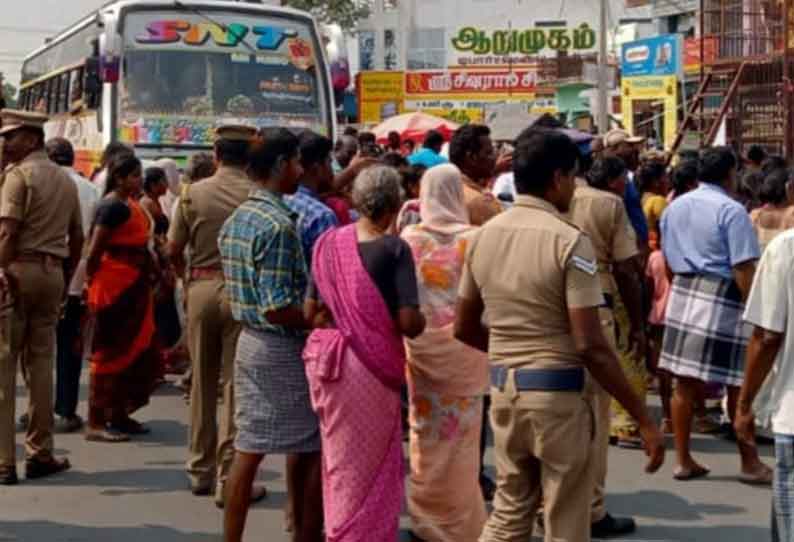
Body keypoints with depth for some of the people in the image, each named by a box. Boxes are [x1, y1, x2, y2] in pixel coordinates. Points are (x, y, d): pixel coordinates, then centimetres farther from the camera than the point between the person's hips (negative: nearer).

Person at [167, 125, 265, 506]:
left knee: (202, 382, 15)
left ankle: (201, 470, 25)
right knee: (236, 384, 2)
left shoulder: (193, 193, -1)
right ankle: (229, 479, 3)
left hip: (201, 288, 3)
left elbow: (173, 249, 4)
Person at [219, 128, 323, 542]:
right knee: (313, 450, 5)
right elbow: (277, 307, -24)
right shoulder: (278, 225, -20)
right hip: (284, 349, -9)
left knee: (247, 450, 11)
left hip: (249, 341, 9)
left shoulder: (236, 219, 10)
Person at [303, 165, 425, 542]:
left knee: (340, 460, 21)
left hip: (329, 359, 5)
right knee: (372, 465, 10)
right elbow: (410, 323, -18)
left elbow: (310, 312, 3)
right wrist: (422, 320, 3)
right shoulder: (394, 248, -11)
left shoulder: (329, 242, 2)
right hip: (372, 363, -5)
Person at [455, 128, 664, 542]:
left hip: (503, 388, 6)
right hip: (557, 392, -6)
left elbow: (464, 328, 12)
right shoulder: (569, 241, -15)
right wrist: (644, 420, -15)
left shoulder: (483, 236, 5)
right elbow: (590, 347, -20)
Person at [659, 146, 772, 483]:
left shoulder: (674, 207, 11)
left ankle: (683, 461, 14)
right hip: (722, 299, -7)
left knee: (685, 382, 9)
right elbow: (743, 269, -16)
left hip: (682, 294, 7)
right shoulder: (731, 211, -11)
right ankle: (750, 463, 14)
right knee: (738, 385, 4)